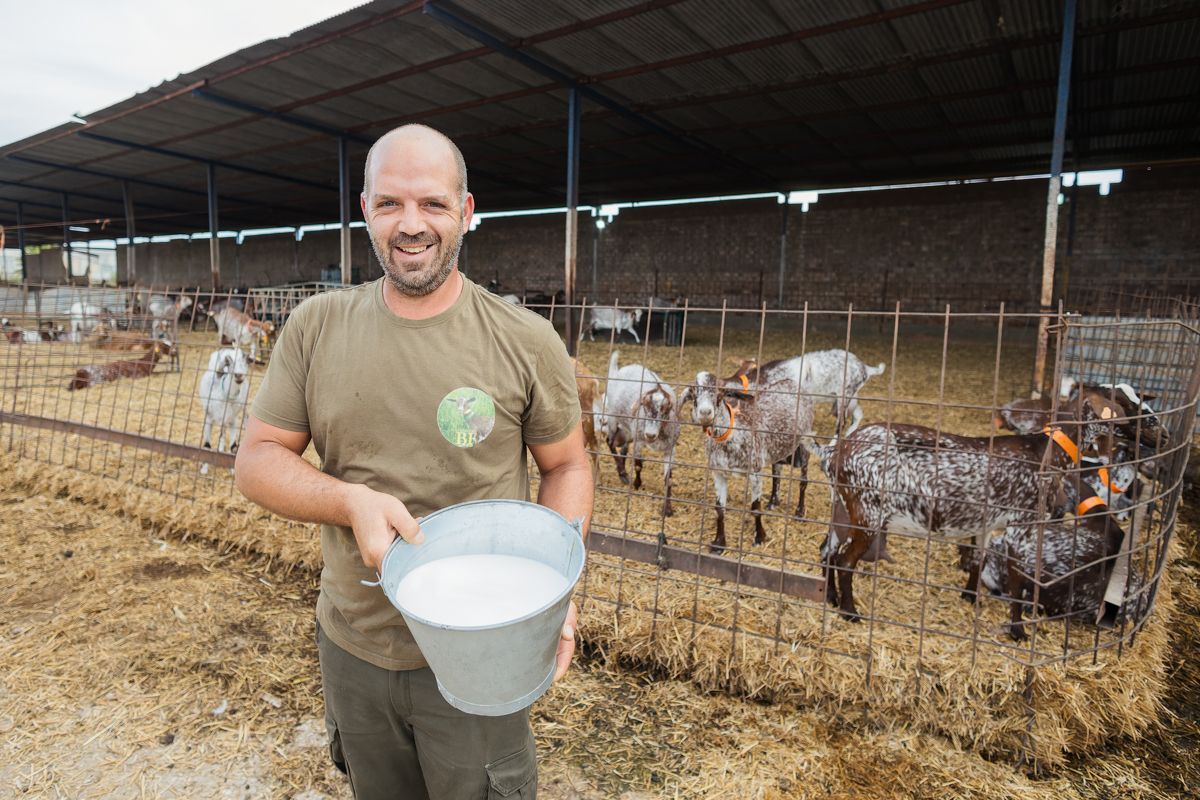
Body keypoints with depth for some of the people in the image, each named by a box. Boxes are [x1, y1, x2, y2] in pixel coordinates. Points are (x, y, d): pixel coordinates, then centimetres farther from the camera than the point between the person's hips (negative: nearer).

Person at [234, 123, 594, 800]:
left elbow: (567, 466, -3)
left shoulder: (525, 340, -12)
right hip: (351, 643, 4)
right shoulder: (316, 327, -5)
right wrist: (352, 500, -21)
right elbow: (258, 459, -1)